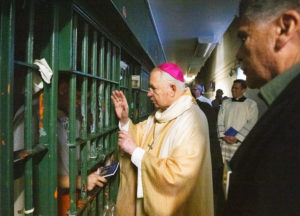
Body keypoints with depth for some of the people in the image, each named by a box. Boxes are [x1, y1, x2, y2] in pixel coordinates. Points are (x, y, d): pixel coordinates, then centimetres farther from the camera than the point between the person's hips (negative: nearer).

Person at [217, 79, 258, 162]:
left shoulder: (251, 104, 3)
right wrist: (223, 136, -6)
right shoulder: (225, 103, 15)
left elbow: (251, 124, -5)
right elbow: (220, 120, 8)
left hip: (240, 143, -3)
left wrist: (237, 138, -11)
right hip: (225, 142, 3)